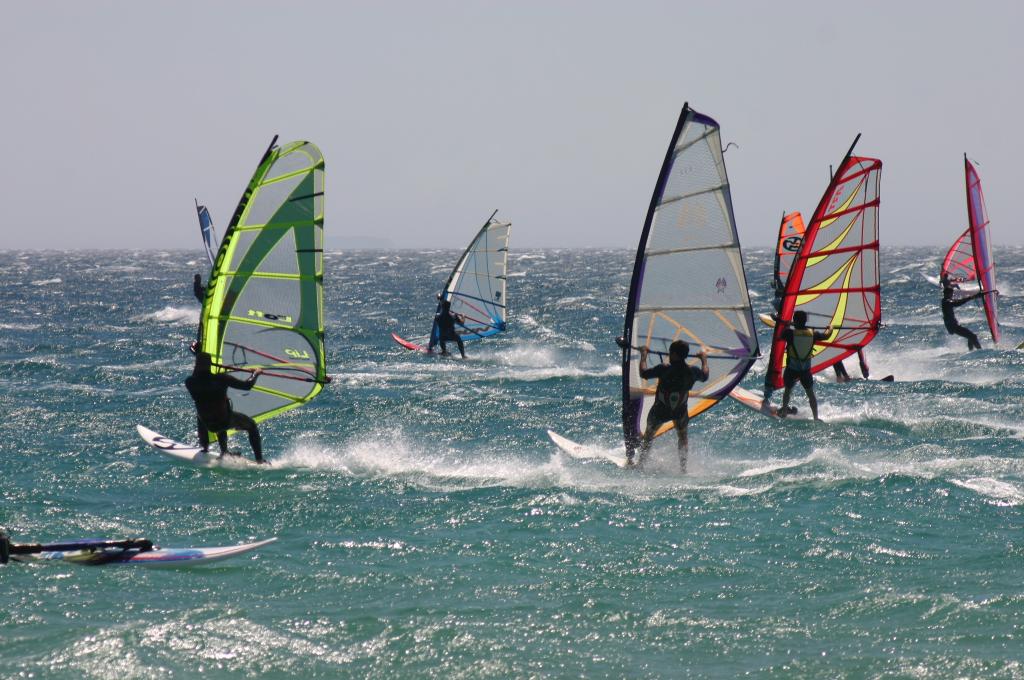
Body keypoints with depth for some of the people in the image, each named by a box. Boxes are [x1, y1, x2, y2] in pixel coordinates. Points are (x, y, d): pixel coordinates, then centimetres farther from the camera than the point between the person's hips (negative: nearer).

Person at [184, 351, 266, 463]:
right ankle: (259, 460, 17)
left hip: (208, 425, 3)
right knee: (251, 425, 24)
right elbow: (247, 385, -18)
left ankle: (205, 447, 37)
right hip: (226, 422, -3)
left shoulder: (190, 382, -14)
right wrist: (255, 374, 2)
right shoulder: (220, 379, -23)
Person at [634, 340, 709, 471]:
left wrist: (643, 356, 1)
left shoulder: (664, 369, -24)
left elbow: (643, 373, -13)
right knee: (682, 436, 27)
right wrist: (704, 360, 27)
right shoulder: (692, 371, -13)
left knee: (648, 434, 23)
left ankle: (640, 463, 25)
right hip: (681, 412, 2)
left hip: (660, 411, -2)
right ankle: (683, 467, 24)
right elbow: (704, 376, 10)